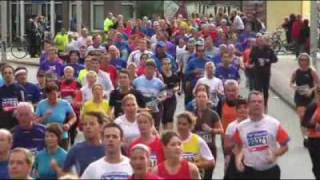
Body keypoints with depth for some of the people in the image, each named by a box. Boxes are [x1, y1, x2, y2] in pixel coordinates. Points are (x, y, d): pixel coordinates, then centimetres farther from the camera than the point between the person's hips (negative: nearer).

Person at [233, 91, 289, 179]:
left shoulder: (274, 124, -7)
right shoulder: (241, 126, -2)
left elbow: (284, 146, -1)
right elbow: (238, 146, 13)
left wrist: (274, 154, -19)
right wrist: (238, 159, -4)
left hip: (271, 171, -1)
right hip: (250, 171, 1)